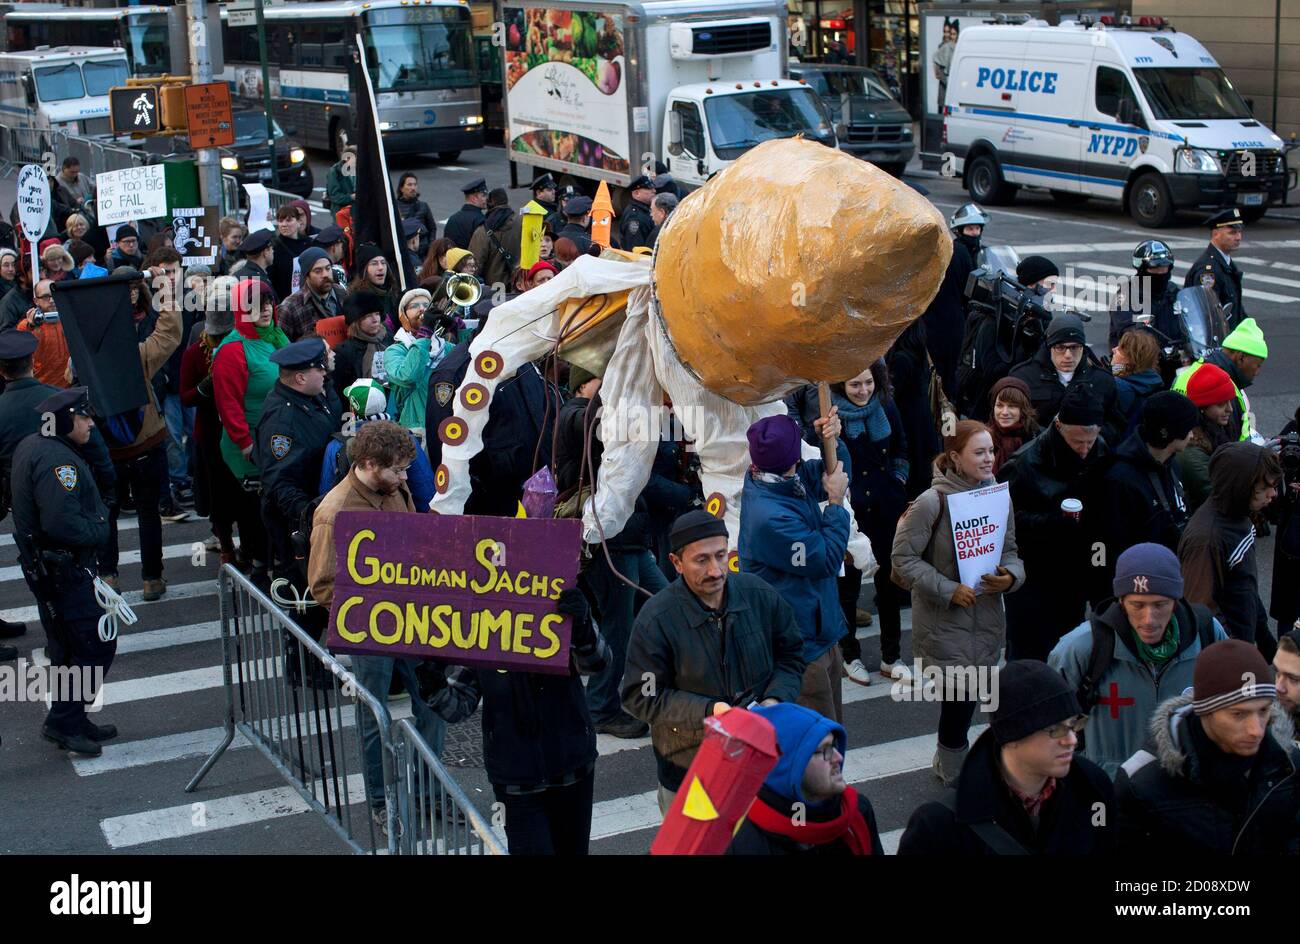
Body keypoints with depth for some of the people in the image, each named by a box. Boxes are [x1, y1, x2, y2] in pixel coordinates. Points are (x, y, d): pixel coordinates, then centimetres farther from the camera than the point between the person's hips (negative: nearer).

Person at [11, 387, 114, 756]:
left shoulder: (32, 446, 10)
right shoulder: (56, 460, -23)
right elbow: (63, 524, -31)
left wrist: (98, 520, 7)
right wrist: (100, 531, -14)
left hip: (45, 567, 11)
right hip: (63, 569, -11)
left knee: (67, 647, 18)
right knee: (97, 644, -6)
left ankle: (70, 720, 27)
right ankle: (64, 722, -1)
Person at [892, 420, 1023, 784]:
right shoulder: (932, 502, -18)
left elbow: (1009, 550, 11)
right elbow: (903, 557, -14)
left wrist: (1011, 575, -11)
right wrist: (949, 590, -20)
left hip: (986, 615, 5)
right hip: (944, 620, -5)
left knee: (971, 693, 15)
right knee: (960, 695, -2)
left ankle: (950, 759, 38)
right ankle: (953, 767, 22)